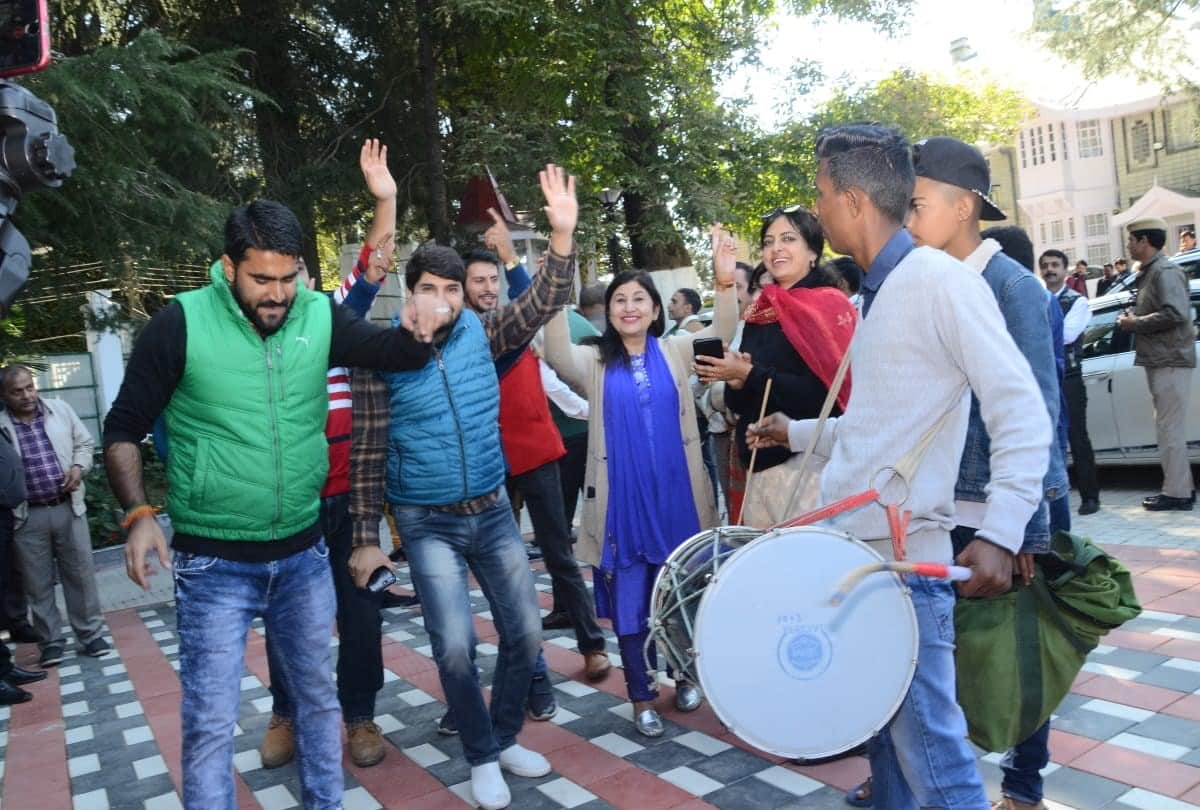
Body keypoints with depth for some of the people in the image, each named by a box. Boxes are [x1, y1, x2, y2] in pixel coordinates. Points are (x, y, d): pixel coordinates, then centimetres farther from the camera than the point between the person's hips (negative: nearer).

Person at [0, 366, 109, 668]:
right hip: (27, 517, -1)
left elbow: (85, 443, 12)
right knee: (38, 584, 7)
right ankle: (51, 642, 20)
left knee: (81, 575, 6)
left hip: (68, 508, 1)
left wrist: (78, 467, -6)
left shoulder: (60, 410, 5)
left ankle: (91, 635, 17)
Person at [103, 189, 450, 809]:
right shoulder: (181, 323, -12)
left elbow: (397, 353, 0)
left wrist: (420, 327, -23)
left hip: (303, 555, 4)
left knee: (318, 698, 18)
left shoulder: (321, 317, -4)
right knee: (210, 721, 5)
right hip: (214, 563, -3)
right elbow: (123, 428, -5)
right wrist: (138, 514, -17)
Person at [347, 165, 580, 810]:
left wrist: (562, 236, -22)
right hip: (427, 523, -3)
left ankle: (505, 738, 30)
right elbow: (367, 453, -6)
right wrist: (366, 538, -6)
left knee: (525, 635, 6)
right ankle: (481, 757, 18)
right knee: (456, 646, -8)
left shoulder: (481, 332, 0)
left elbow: (543, 303, -7)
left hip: (492, 512, 4)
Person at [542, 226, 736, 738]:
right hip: (622, 499, -1)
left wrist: (725, 282, -27)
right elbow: (557, 355, -18)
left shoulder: (675, 352, 4)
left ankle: (684, 676, 37)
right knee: (630, 600, 6)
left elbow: (722, 334, -9)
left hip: (676, 495, 1)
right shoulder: (595, 363, 1)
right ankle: (642, 698, 21)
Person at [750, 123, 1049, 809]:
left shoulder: (941, 279, -11)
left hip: (905, 559, -9)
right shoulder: (877, 291, 15)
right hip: (851, 552, 9)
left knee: (930, 753, -3)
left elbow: (1024, 415, -17)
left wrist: (999, 533, -26)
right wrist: (799, 433, 29)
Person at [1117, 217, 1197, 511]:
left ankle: (1177, 493, -2)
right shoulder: (1150, 272, 18)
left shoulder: (1166, 271, -12)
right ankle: (1181, 487, 22)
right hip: (1159, 361, 10)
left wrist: (1135, 323, -15)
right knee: (1168, 428, 14)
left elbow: (1176, 313, -23)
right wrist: (1133, 318, 9)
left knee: (1170, 429, -7)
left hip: (1170, 361, -10)